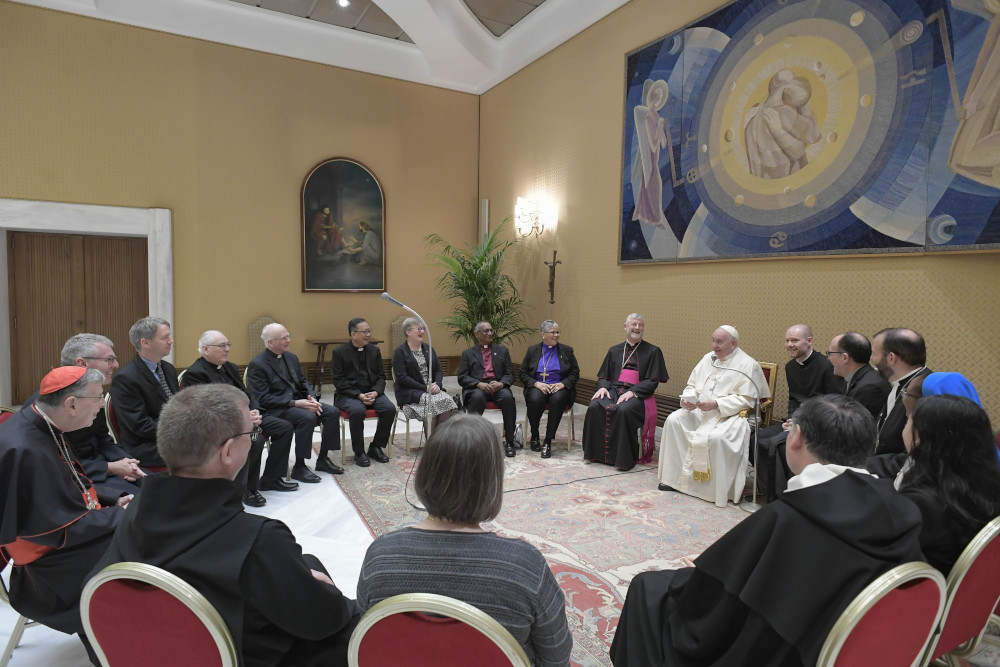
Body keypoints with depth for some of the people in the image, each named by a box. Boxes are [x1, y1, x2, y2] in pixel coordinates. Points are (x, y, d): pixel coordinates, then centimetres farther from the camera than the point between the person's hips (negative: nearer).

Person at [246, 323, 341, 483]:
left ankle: (323, 459, 2)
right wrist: (295, 403, -23)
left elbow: (304, 383, 18)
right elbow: (262, 399, -17)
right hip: (274, 409, -7)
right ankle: (299, 467, -18)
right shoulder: (256, 365, -11)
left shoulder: (291, 357, 12)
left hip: (298, 401, 8)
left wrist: (311, 398, -4)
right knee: (307, 417, -33)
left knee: (332, 412, -12)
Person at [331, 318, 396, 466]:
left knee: (390, 408, -22)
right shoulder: (339, 352, -3)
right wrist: (359, 395, -18)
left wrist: (375, 392, -11)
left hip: (372, 392, 4)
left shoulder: (374, 350, 9)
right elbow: (338, 380, -8)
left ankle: (376, 447, -3)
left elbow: (381, 376, 9)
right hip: (348, 394, -4)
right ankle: (359, 452, -15)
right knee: (358, 411, -35)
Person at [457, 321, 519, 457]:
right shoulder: (468, 353, 16)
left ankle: (509, 442, -25)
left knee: (508, 397, -32)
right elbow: (462, 377, 5)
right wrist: (479, 384, -14)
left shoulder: (502, 350, 20)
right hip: (476, 388, -1)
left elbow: (510, 374, 13)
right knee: (477, 397, -37)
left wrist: (501, 383, -11)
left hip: (498, 386, 1)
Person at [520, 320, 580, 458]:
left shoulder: (566, 351, 11)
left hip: (559, 388, 0)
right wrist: (536, 383, -11)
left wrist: (563, 384, -12)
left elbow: (575, 373, 7)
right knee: (535, 399, -35)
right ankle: (534, 437, -11)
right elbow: (523, 373, 7)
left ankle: (548, 441, -29)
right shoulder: (533, 350, 11)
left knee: (558, 399, -36)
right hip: (538, 387, 0)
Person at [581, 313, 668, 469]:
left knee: (624, 410, -36)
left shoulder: (652, 351, 9)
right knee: (594, 406, -27)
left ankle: (624, 458, -24)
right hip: (613, 390, 4)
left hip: (637, 394, -3)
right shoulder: (615, 350, 21)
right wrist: (602, 386, -4)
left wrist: (632, 392, -15)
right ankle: (597, 453, -16)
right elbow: (603, 375, 20)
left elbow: (653, 381, 0)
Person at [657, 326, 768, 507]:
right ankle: (674, 477, -10)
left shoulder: (747, 365, -6)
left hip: (729, 415, -6)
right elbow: (692, 385, 17)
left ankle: (716, 490, -16)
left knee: (715, 437, -35)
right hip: (699, 410, 7)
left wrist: (716, 404, -22)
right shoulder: (709, 358, 14)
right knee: (673, 420, -16)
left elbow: (746, 400, -13)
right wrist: (687, 399, -6)